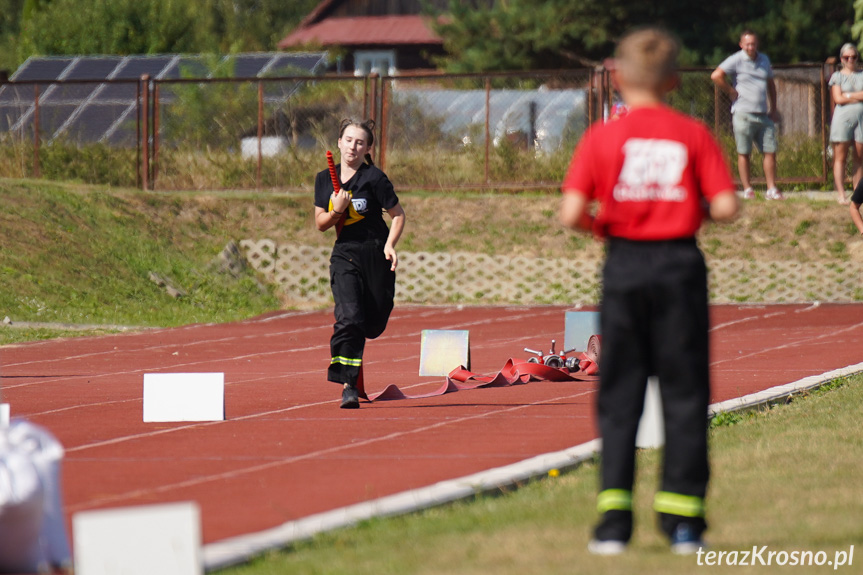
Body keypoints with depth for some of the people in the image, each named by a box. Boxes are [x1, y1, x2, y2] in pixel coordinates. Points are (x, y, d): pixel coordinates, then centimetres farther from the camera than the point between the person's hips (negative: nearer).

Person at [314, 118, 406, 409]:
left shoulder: (374, 178, -8)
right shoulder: (325, 179, 5)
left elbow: (398, 214, -3)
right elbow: (320, 223, 8)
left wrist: (390, 245, -18)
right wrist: (337, 210, -13)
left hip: (376, 256, -1)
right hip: (345, 255, 1)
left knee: (373, 324, 8)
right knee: (348, 317, -19)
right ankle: (348, 385, -17)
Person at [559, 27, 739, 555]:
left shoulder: (602, 137, -2)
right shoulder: (694, 135, -1)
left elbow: (571, 214, -9)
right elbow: (726, 206, -8)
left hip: (624, 264, 0)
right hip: (680, 264, 0)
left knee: (619, 394, 7)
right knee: (684, 391, 6)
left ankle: (615, 519, 1)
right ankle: (682, 519, 4)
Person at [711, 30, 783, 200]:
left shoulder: (764, 60, 16)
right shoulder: (736, 60, -4)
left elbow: (770, 84, 26)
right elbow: (716, 76, -16)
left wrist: (773, 108, 20)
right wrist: (732, 91, -10)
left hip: (764, 114, 5)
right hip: (743, 114, -5)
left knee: (770, 151, 2)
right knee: (744, 153, 0)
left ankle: (772, 189, 6)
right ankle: (747, 189, 4)